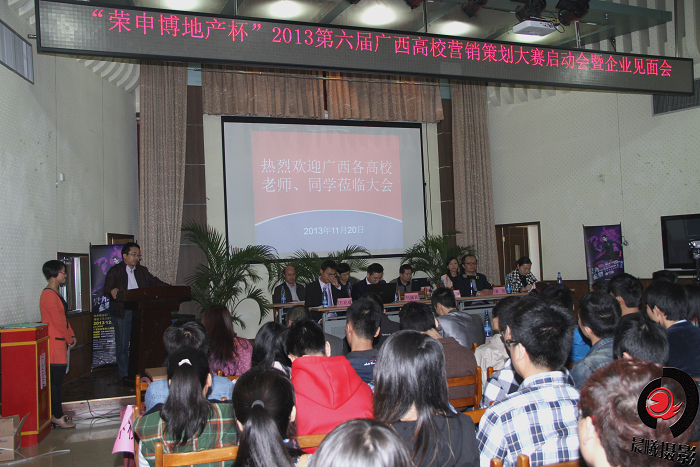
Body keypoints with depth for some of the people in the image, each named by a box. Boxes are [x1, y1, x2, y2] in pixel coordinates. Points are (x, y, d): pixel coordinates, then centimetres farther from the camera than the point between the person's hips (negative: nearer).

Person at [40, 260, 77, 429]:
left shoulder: (55, 294, 17)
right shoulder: (48, 295, -16)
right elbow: (57, 321, -17)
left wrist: (72, 335, 11)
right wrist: (70, 339, -8)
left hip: (60, 342, 10)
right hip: (54, 342, -10)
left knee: (57, 379, 12)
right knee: (55, 380, -5)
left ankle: (56, 414, 19)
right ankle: (57, 416, 1)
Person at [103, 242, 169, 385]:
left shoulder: (142, 271, 16)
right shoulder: (115, 271, 0)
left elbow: (154, 282, 12)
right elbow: (106, 288, -11)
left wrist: (169, 288, -5)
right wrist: (112, 291, -35)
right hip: (122, 313, -4)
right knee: (122, 344, 0)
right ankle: (125, 375, 10)